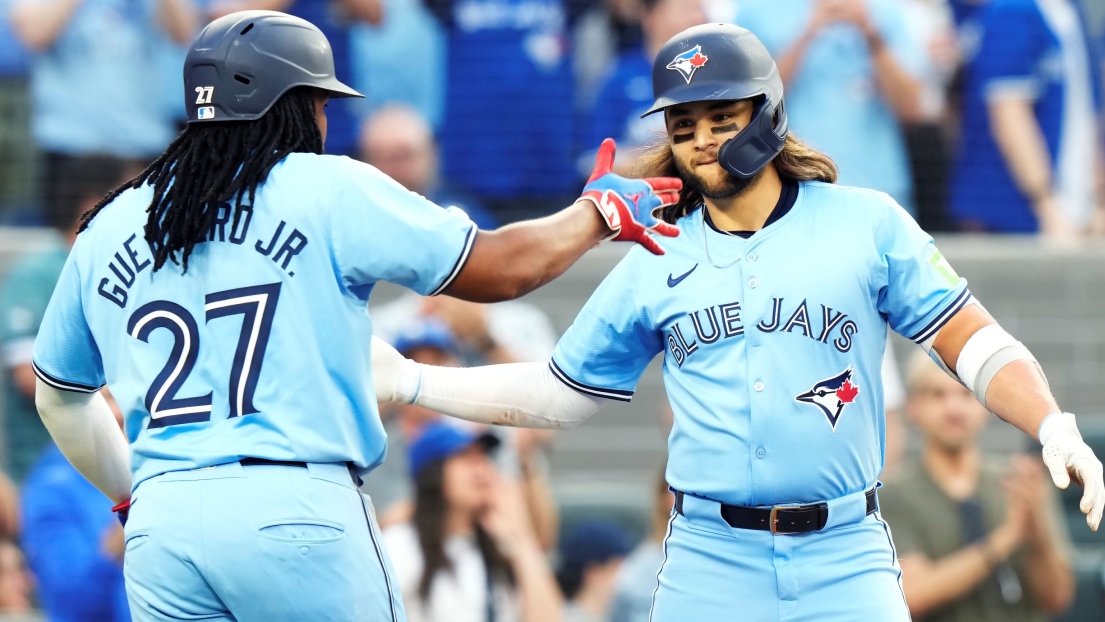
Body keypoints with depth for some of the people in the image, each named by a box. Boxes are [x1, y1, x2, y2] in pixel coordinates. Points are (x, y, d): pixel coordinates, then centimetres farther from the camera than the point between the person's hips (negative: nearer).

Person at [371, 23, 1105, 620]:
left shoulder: (866, 223, 4)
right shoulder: (656, 265, 10)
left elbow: (973, 342, 2)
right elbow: (561, 393, 19)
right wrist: (412, 382, 12)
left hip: (844, 558, -2)